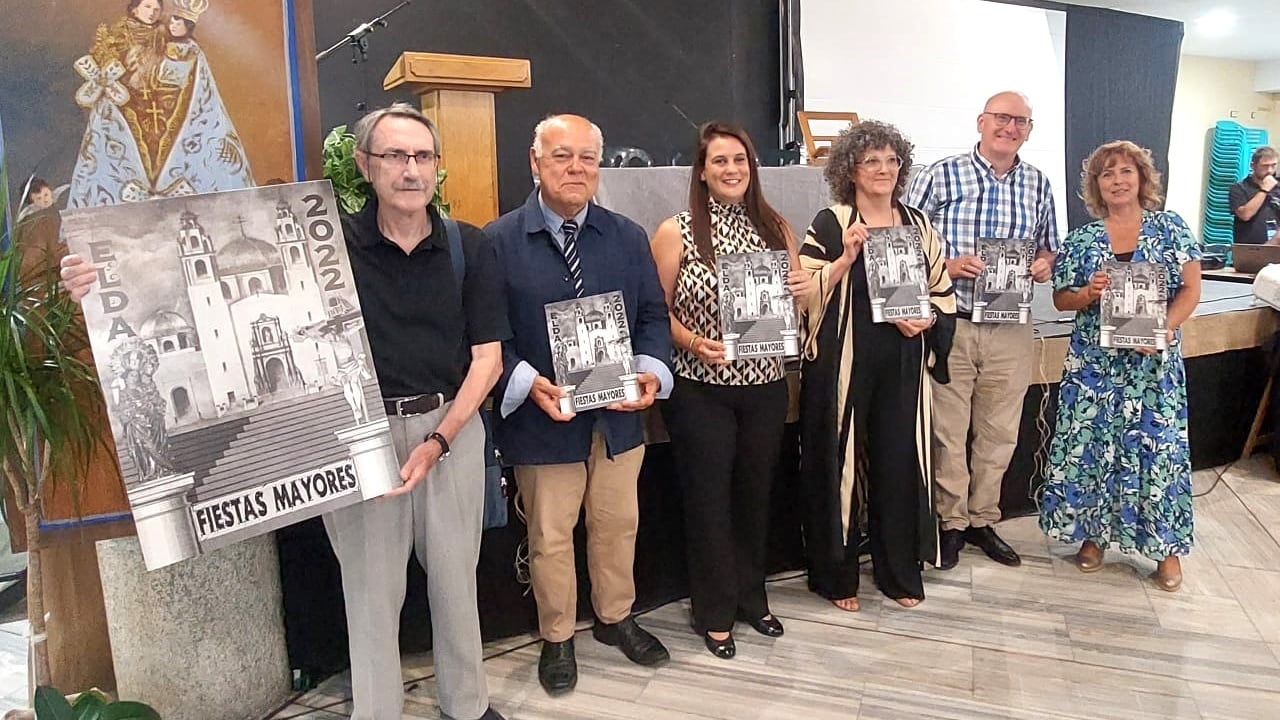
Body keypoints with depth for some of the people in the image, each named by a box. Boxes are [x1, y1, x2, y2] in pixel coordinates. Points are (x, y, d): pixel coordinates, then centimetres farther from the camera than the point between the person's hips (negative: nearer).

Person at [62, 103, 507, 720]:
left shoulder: (471, 248, -1)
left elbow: (487, 356, -2)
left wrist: (438, 441, -13)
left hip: (451, 426, 1)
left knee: (455, 576, 14)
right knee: (370, 586, 9)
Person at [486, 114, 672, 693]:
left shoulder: (628, 237, 4)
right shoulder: (498, 241, -7)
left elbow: (652, 315, 7)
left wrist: (651, 371, -11)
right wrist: (527, 383, -22)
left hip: (619, 415, 4)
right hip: (542, 419, -3)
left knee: (618, 524, 19)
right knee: (550, 535, 12)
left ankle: (615, 618, 43)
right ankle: (557, 639, 34)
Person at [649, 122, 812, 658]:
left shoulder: (775, 228, 6)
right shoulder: (676, 232, -6)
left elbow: (795, 301, 15)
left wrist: (802, 290, -7)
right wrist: (694, 343, -20)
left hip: (765, 385, 4)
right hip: (701, 389, -4)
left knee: (755, 493, 16)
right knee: (708, 500, 7)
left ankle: (751, 597, 37)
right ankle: (714, 614, 25)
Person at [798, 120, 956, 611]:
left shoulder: (918, 224, 10)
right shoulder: (831, 224, -3)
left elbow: (944, 293, 15)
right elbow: (804, 293, -10)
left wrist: (927, 320, -5)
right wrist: (846, 257, -21)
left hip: (902, 364, 4)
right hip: (842, 363, -3)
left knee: (900, 463, 7)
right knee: (839, 462, 3)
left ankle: (900, 573, 25)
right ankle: (836, 575, 19)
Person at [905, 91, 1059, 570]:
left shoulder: (1038, 184, 10)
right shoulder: (940, 176, -4)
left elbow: (1048, 246, 20)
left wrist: (1044, 262, -2)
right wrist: (947, 265, -19)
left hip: (1010, 329, 4)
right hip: (950, 325, -4)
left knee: (999, 432, 13)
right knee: (948, 432, 4)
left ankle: (983, 520, 30)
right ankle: (951, 523, 22)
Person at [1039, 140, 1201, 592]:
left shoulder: (1171, 229, 3)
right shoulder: (1082, 240, 4)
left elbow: (1190, 290, -1)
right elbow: (1060, 299, 6)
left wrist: (1161, 329, -16)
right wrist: (1088, 293, -16)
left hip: (1154, 361, -1)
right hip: (1094, 362, 1)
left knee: (1158, 445, 1)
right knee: (1090, 444, 4)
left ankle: (1168, 546, 15)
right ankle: (1091, 532, 20)